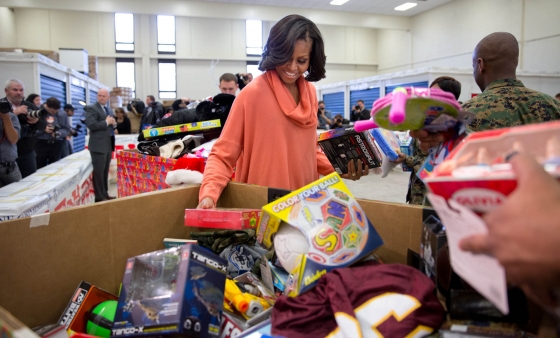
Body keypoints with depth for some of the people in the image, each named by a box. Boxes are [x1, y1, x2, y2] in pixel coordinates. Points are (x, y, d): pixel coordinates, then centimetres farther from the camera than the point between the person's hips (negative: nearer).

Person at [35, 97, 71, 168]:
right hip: (41, 144, -2)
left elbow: (67, 129, 9)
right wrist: (44, 130, -17)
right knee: (40, 168, 0)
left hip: (57, 145, 3)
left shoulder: (62, 114, 7)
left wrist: (59, 133, -10)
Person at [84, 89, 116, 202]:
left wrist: (113, 123, 1)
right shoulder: (92, 108, -7)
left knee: (105, 171, 13)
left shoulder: (109, 110, 18)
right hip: (98, 145, -8)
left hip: (108, 144, 8)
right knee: (99, 171, -6)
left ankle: (105, 194, 22)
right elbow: (91, 125, -21)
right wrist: (106, 122, -16)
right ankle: (99, 197, -1)